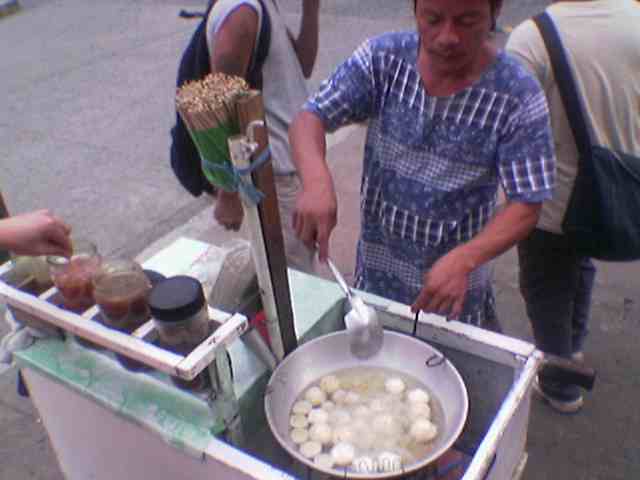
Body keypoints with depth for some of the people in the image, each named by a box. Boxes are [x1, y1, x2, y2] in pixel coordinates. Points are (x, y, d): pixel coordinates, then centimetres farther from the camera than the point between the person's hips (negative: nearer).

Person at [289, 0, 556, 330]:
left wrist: (462, 260, -35)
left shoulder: (518, 97, -20)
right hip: (375, 272, 3)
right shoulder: (383, 58, -13)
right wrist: (316, 180, -36)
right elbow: (310, 117, -14)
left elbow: (526, 206, -18)